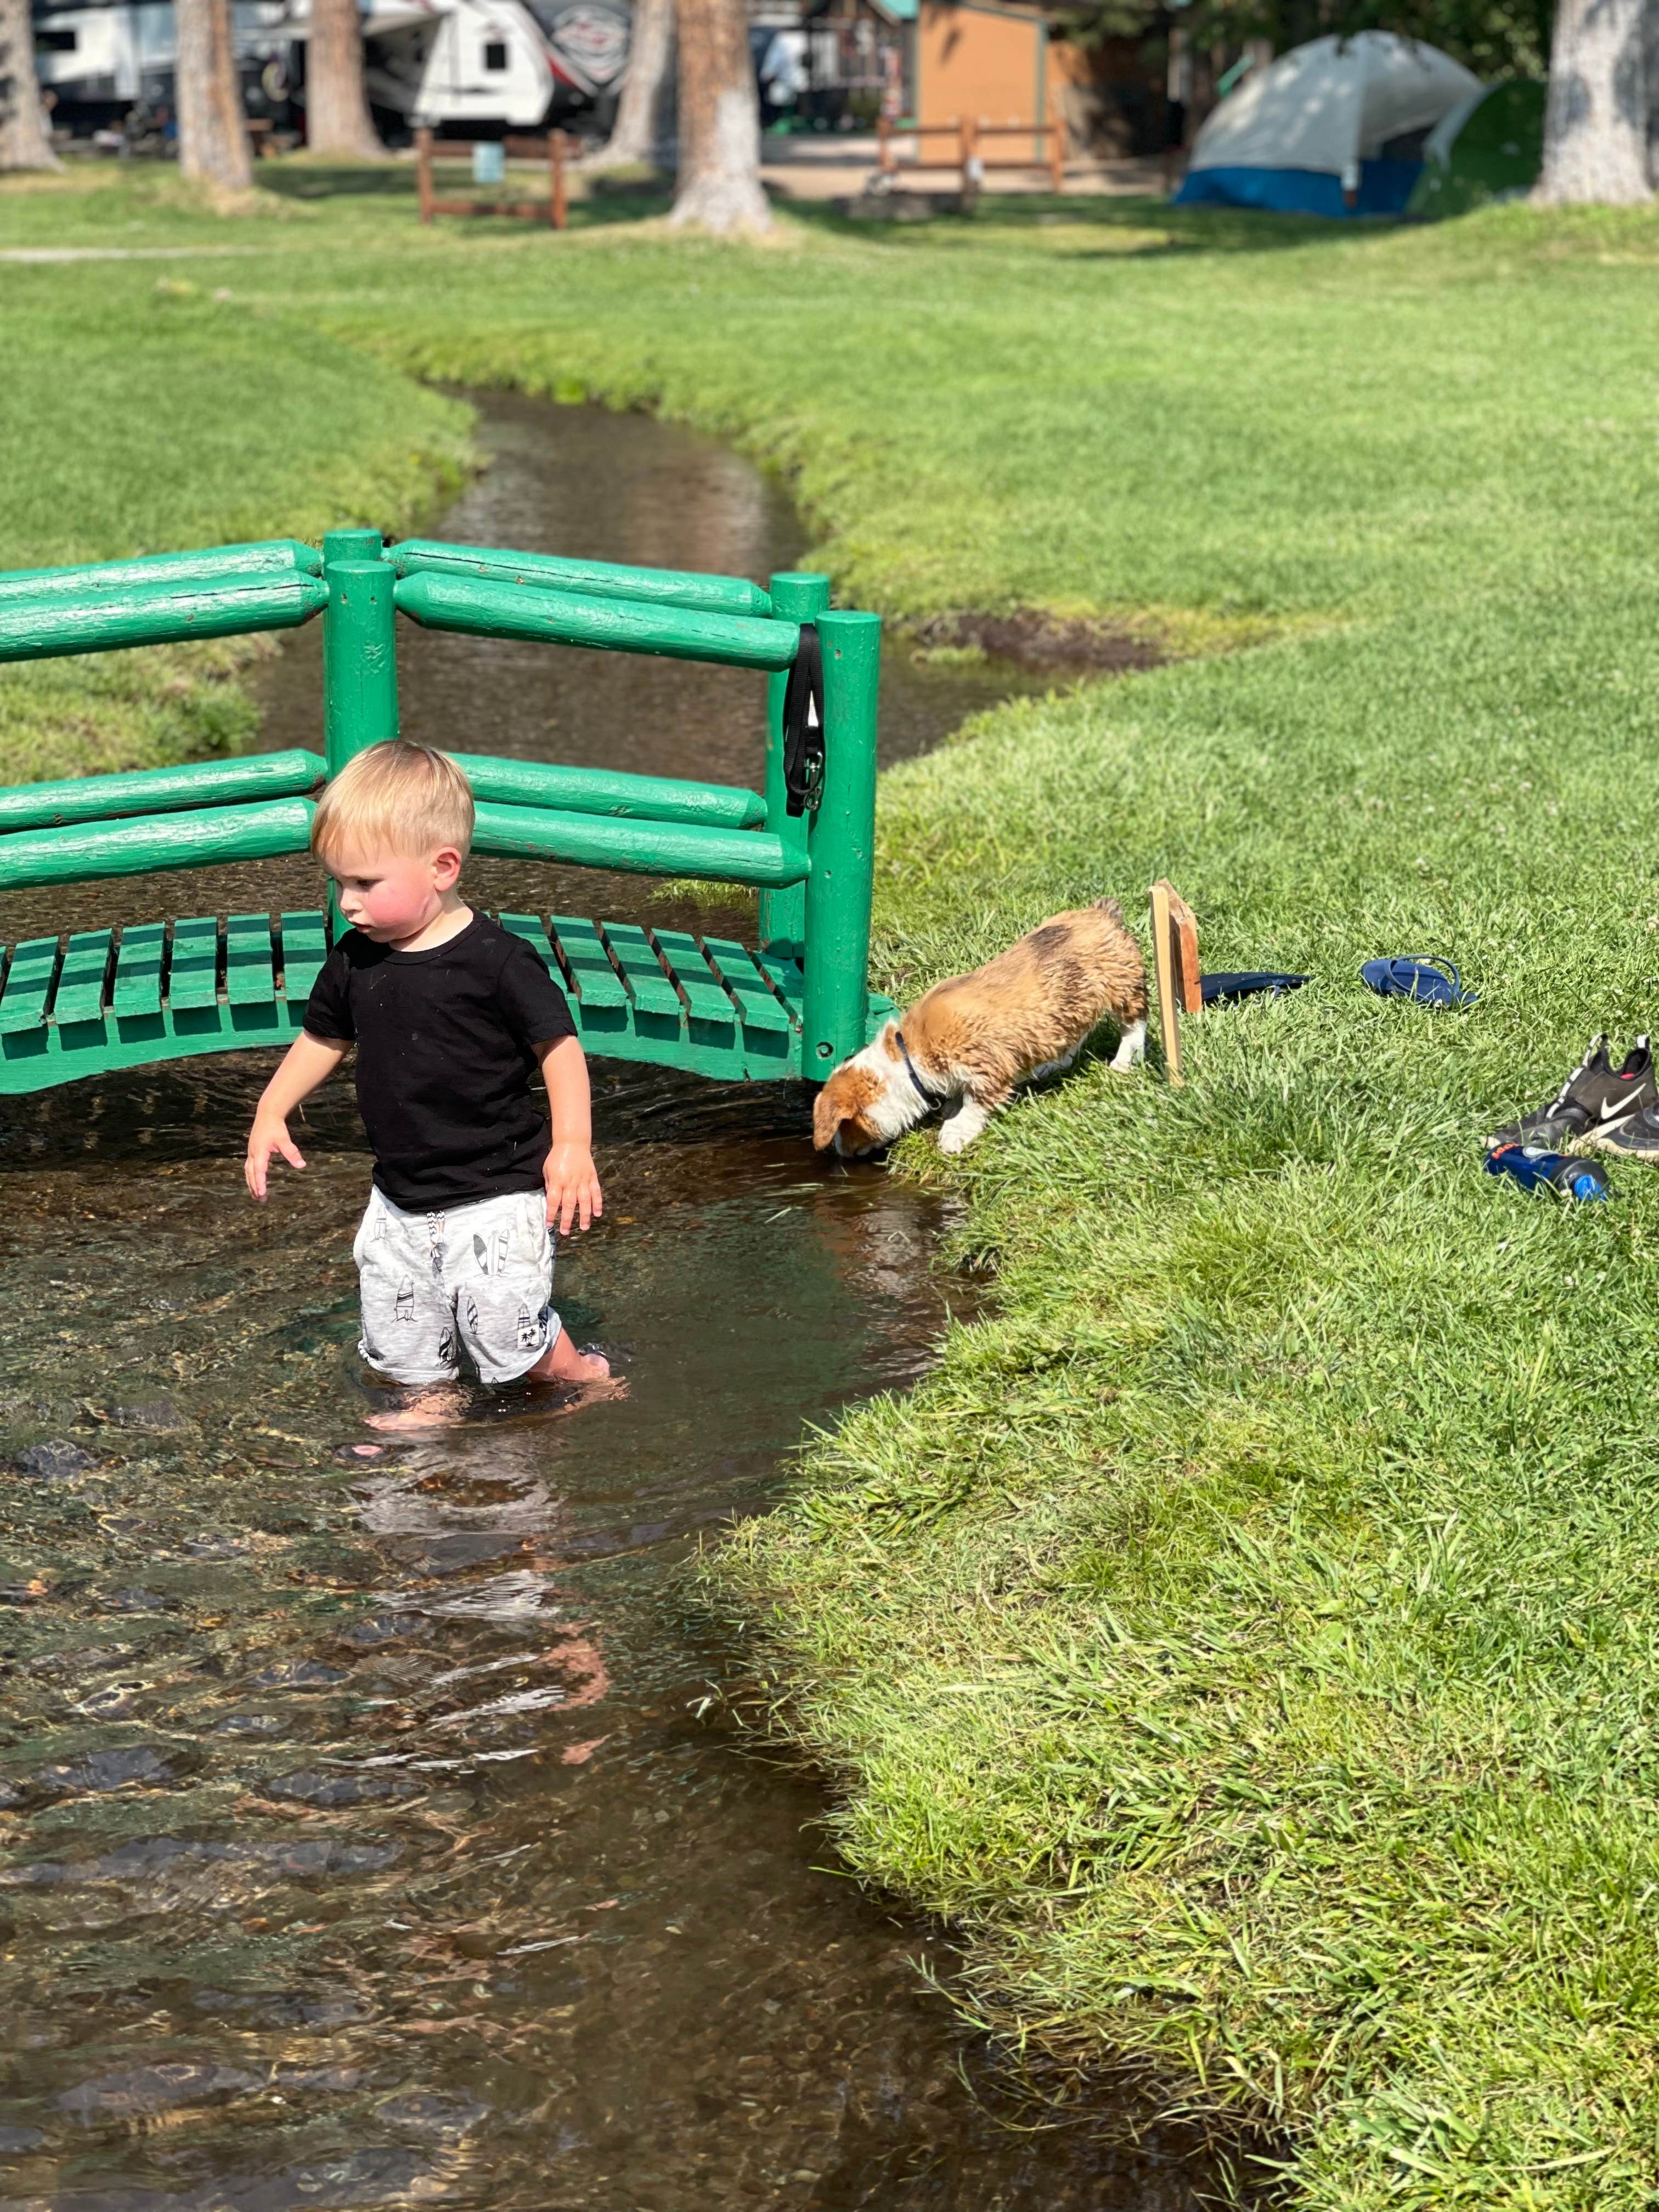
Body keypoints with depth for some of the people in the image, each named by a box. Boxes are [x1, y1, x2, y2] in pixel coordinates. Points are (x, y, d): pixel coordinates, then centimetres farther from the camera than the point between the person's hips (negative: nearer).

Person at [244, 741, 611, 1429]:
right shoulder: (355, 960, 1)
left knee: (507, 1332, -10)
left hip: (495, 1195, -7)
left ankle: (582, 1380, 17)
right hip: (401, 1198, 7)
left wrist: (572, 1145, -17)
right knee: (398, 1335, 13)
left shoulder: (496, 961, -19)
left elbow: (557, 1044, -12)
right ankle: (431, 1405, 37)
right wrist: (271, 1111, 12)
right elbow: (324, 1038, 17)